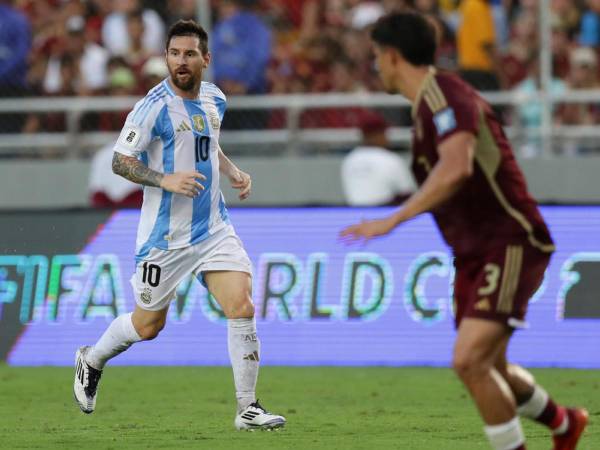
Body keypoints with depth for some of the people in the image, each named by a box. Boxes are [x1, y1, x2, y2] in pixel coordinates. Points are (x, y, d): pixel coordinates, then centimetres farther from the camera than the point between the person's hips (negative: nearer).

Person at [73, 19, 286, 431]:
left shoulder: (215, 99, 5)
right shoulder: (155, 107, -15)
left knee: (242, 309, -12)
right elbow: (120, 162, -12)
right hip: (166, 235, -5)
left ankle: (248, 409, -3)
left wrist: (233, 171, 7)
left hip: (214, 228, 5)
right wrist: (167, 180, -26)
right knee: (148, 326, 8)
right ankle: (91, 362, 39)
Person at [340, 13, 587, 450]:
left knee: (469, 360, -22)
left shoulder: (443, 94, -17)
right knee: (489, 370, 18)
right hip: (473, 253, 10)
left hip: (509, 246, -10)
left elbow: (457, 168, -34)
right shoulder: (428, 103, 14)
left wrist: (393, 220, -35)